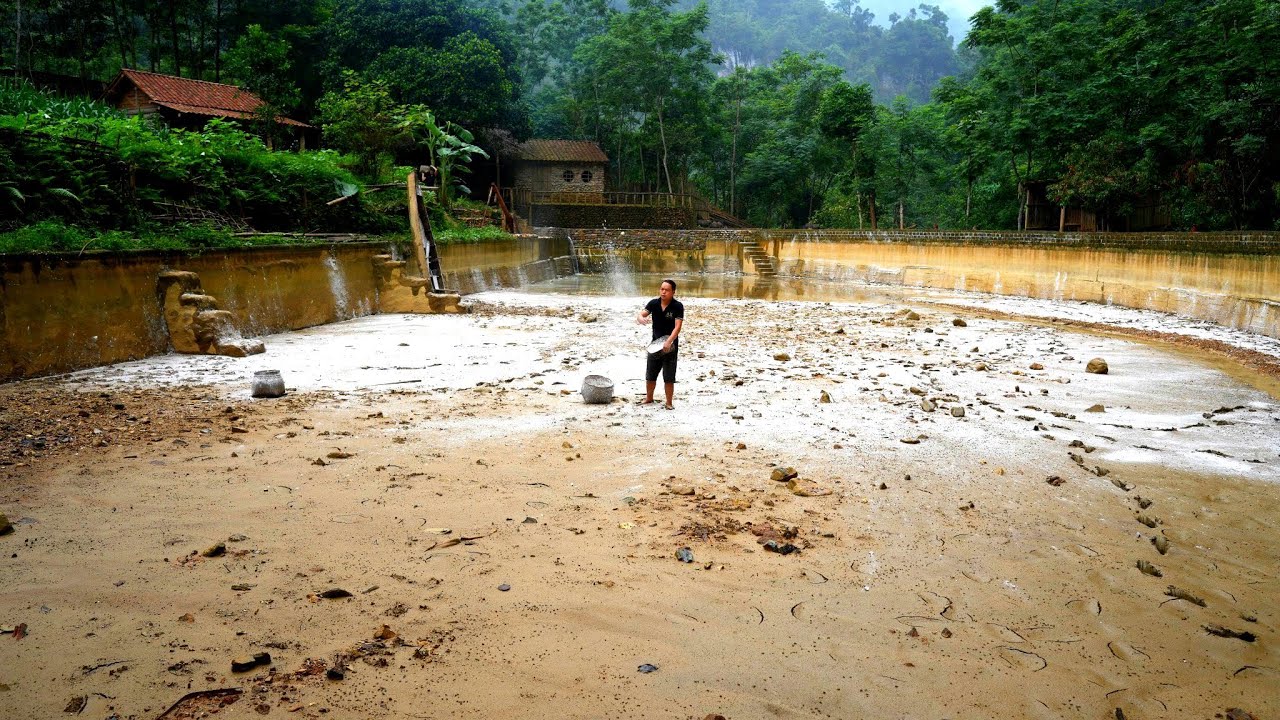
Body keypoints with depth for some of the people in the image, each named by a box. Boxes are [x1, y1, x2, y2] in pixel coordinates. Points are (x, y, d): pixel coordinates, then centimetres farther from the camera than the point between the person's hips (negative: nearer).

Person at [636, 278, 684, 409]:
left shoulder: (678, 306, -14)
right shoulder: (654, 303, -2)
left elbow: (678, 326, -20)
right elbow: (641, 314, -8)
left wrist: (669, 342, -33)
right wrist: (640, 318, -34)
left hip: (670, 346, -4)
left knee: (669, 377, 1)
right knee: (650, 375, 15)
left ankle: (669, 403, 15)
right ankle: (649, 399, 33)